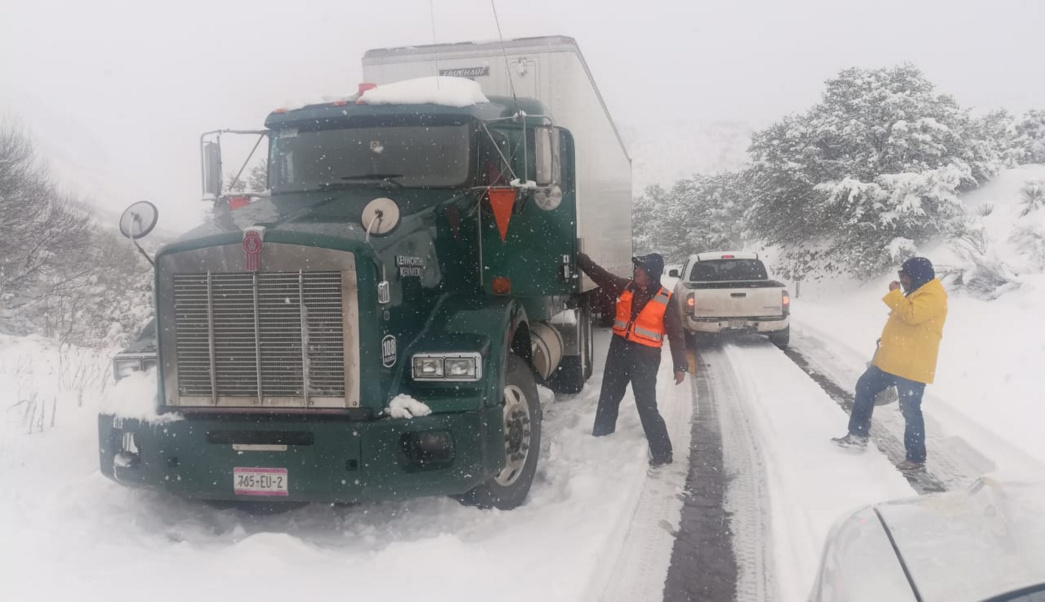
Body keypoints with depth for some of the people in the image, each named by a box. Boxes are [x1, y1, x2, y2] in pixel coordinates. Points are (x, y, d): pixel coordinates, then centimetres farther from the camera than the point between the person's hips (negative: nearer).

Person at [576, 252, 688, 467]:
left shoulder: (667, 300, -9)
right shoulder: (625, 287, 2)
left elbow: (676, 335, -5)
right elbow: (599, 274, 8)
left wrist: (680, 366, -6)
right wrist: (578, 257, 1)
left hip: (645, 356, -5)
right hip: (619, 349, 5)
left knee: (647, 406, -5)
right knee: (608, 399, 16)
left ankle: (662, 453, 6)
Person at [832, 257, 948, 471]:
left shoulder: (933, 295, -14)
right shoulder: (917, 292, 19)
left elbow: (911, 315, -30)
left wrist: (895, 293, -19)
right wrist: (886, 341, 25)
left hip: (912, 365, -10)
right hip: (892, 360, 10)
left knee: (910, 410, -3)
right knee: (864, 388, 14)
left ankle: (916, 459, 8)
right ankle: (858, 435, 23)